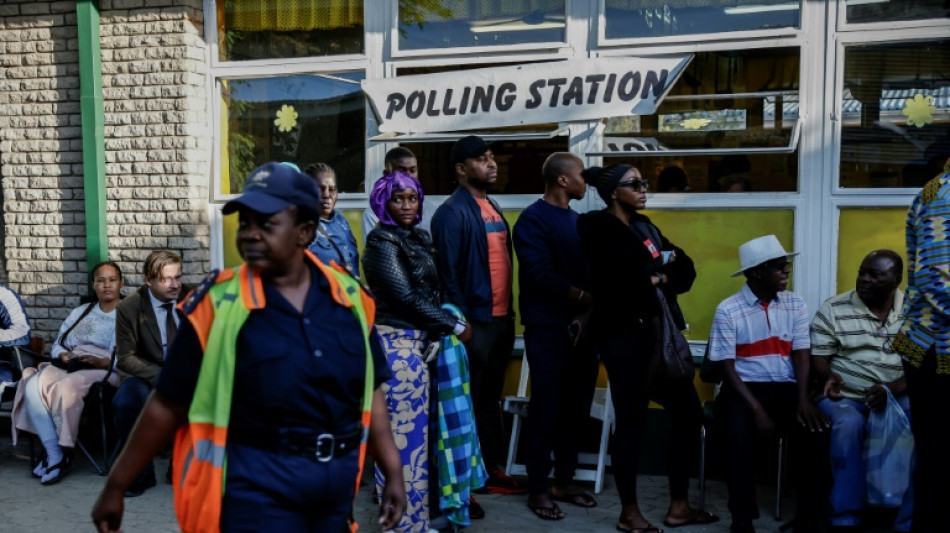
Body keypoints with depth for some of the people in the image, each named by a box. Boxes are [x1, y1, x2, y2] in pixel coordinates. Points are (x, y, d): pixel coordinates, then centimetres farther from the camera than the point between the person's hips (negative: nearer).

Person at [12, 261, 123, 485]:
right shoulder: (80, 312, 27)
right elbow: (57, 346, 21)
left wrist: (102, 361, -19)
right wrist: (64, 355, -2)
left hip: (105, 369, -5)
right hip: (69, 366, 6)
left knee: (65, 387, -34)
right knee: (34, 385, -26)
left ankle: (64, 452, -17)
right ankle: (53, 454, -23)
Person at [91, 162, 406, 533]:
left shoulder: (349, 297, -2)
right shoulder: (219, 304, -12)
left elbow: (369, 391, 5)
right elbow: (168, 404, -6)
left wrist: (394, 473, 6)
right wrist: (116, 485, 0)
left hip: (337, 482, 4)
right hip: (259, 484, -4)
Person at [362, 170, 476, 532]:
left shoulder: (420, 238, 13)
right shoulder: (382, 241, -11)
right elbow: (407, 297, -16)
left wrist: (440, 331, 0)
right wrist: (455, 326, -9)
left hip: (417, 342, 8)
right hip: (397, 344, -8)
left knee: (399, 432, 15)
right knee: (406, 432, 0)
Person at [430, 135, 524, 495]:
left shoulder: (492, 207, 14)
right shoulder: (453, 212, -12)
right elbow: (448, 271, -16)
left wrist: (509, 309, 12)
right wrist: (460, 320, -17)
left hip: (501, 317, 8)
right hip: (475, 320, -8)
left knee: (491, 397, 16)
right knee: (473, 399, 3)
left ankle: (492, 466, 28)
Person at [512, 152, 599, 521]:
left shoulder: (579, 221, 15)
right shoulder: (533, 219, -7)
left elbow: (591, 271, 10)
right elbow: (541, 274, -17)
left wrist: (586, 314, -6)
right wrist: (587, 299, -14)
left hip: (581, 327, 7)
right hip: (548, 329, -7)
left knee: (576, 406, 10)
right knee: (546, 408, -1)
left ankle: (564, 481, 24)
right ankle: (538, 488, 12)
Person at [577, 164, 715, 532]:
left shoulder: (645, 226, 16)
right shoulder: (598, 230, -6)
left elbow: (686, 271, 10)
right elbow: (615, 282, -22)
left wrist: (660, 276, -9)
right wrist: (654, 275, -6)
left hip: (659, 333, 8)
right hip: (623, 335, -8)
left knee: (688, 412, 10)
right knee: (631, 420, 0)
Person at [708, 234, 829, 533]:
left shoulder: (796, 305, 8)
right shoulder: (728, 311, -4)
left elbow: (801, 355, 2)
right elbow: (728, 368, -6)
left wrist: (804, 399, -16)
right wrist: (756, 409, -18)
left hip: (786, 389, 3)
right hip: (743, 389, -3)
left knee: (816, 431, -26)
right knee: (738, 437, -33)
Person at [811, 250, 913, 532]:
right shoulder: (833, 309, 1)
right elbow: (818, 357, 0)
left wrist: (891, 390, -18)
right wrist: (829, 377, -24)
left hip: (898, 395, 2)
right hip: (846, 397, -2)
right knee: (849, 424, -35)